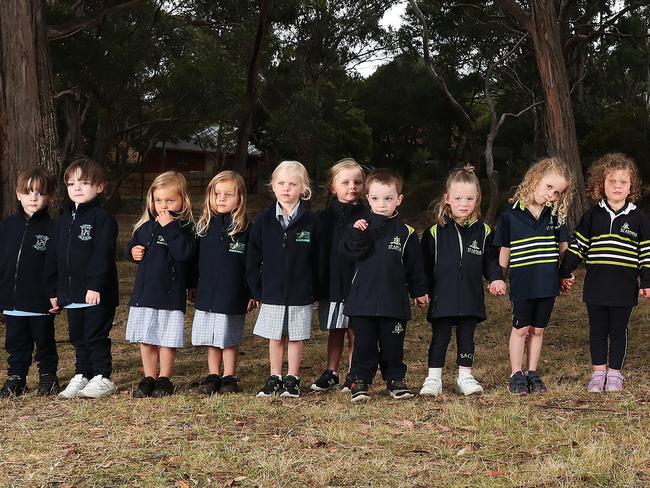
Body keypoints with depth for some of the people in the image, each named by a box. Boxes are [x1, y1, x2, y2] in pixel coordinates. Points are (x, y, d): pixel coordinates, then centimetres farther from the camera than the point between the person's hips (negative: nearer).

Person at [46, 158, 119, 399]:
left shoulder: (103, 218, -8)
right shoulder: (63, 221, 15)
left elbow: (103, 255, -17)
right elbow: (53, 257, 16)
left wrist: (95, 285, -24)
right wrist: (53, 290, 13)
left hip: (97, 294, -7)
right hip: (71, 294, 7)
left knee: (96, 337, -2)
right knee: (78, 338, 14)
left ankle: (103, 378, 7)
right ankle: (81, 376, 24)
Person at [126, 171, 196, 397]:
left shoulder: (185, 227, -8)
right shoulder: (146, 226, 10)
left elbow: (185, 252, -24)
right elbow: (132, 245, 23)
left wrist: (169, 226, -24)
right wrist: (133, 251, 0)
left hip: (170, 294, -6)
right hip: (144, 292, 6)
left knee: (167, 340, 2)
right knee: (145, 339, 12)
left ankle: (164, 379, 15)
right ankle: (149, 377, 23)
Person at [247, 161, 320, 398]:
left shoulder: (310, 220, -3)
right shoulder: (264, 219, 0)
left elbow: (317, 258, -1)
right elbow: (253, 257, 4)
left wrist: (315, 291, -3)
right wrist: (256, 289, 1)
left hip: (300, 294, -1)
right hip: (271, 292, 1)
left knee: (296, 337, 6)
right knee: (275, 337, 10)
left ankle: (292, 379, 18)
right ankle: (274, 378, 20)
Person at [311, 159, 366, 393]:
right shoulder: (324, 217, 5)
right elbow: (317, 252, 5)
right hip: (332, 284, 2)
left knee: (355, 333, 4)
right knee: (335, 332, 13)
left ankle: (353, 376, 14)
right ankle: (331, 373, 23)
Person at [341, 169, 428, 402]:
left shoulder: (406, 232, 4)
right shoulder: (361, 226, 3)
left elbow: (414, 266, 11)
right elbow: (350, 251, -11)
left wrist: (419, 291, 14)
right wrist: (356, 234, -26)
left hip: (394, 300, 1)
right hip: (363, 299, 0)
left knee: (393, 344, 8)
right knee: (364, 343, 4)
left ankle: (396, 379, 22)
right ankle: (361, 381, 13)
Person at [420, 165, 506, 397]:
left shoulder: (483, 231, 4)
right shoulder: (435, 232, -2)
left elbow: (490, 260, 9)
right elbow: (425, 265, 0)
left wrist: (496, 278, -7)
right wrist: (423, 290, -6)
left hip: (471, 298, 2)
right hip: (442, 297, -2)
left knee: (466, 338, 11)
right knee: (440, 339, 4)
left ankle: (465, 376, 22)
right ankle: (433, 378, 11)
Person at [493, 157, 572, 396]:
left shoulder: (555, 216, 4)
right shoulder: (511, 214, -5)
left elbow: (564, 248, 12)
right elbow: (504, 251, 0)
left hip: (548, 283, 3)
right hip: (521, 282, -3)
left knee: (537, 329, 11)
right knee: (520, 328, 5)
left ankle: (533, 374, 22)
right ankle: (516, 376, 15)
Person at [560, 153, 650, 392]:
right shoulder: (592, 216, 4)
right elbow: (577, 245, 9)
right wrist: (566, 273, 7)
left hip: (624, 286, -1)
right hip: (596, 284, 1)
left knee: (618, 331, 7)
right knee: (597, 330, 8)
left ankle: (614, 373, 18)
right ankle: (598, 372, 18)